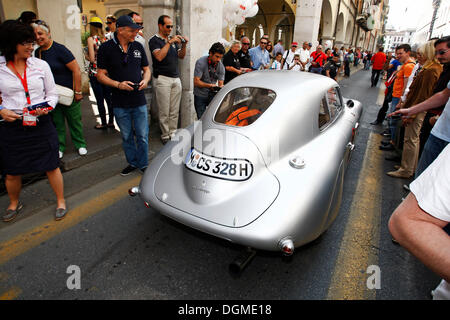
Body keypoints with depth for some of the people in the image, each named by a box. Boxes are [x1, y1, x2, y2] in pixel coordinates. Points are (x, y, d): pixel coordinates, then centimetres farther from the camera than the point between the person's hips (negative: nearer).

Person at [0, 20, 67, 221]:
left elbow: (52, 93, 8)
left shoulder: (41, 65, 1)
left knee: (51, 167, 6)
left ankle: (61, 201, 27)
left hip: (41, 125, 0)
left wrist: (47, 107, -11)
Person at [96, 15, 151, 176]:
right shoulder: (106, 48, -3)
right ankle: (132, 163, 29)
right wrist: (118, 84, -17)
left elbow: (146, 69, 16)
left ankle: (143, 164, 22)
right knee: (127, 137, 12)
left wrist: (145, 80, -6)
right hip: (120, 103, -1)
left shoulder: (138, 46, 7)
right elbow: (100, 75, -2)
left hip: (139, 100, 2)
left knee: (142, 136, 6)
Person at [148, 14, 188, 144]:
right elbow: (159, 56, -18)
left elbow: (181, 56, 17)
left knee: (175, 111, 6)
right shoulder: (154, 40, -2)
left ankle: (173, 133, 15)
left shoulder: (173, 39, 18)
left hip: (176, 78, 6)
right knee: (164, 111, -2)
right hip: (162, 79, -6)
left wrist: (183, 45, 0)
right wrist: (169, 43, -18)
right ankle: (165, 135, 7)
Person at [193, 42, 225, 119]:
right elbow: (196, 82, -18)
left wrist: (221, 87, -28)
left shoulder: (221, 66, -3)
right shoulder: (200, 62, -14)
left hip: (213, 95, 3)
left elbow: (220, 83, -3)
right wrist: (210, 85, -32)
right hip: (200, 96, -3)